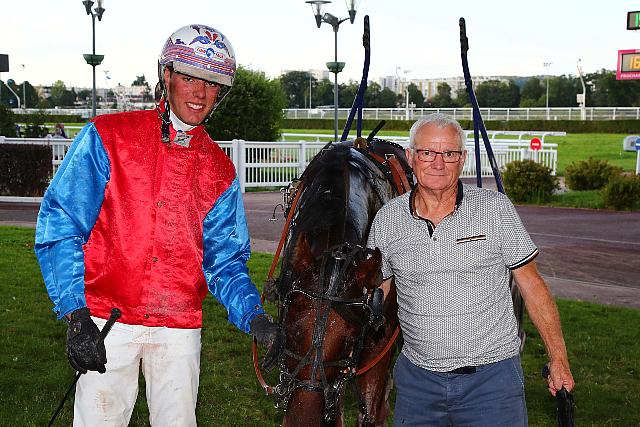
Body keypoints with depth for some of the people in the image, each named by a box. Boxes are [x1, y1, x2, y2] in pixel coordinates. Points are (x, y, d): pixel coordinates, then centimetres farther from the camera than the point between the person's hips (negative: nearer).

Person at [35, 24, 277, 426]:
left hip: (180, 329, 3)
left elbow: (223, 259, 9)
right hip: (107, 323, -3)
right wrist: (76, 316, -14)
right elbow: (58, 225, -5)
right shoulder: (108, 137, -1)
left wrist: (255, 317, -11)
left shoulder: (219, 172, 9)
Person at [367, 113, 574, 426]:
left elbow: (532, 286, -1)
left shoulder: (496, 209, -5)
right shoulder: (387, 219, 2)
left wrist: (559, 361, -2)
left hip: (492, 377, -2)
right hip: (417, 377, 2)